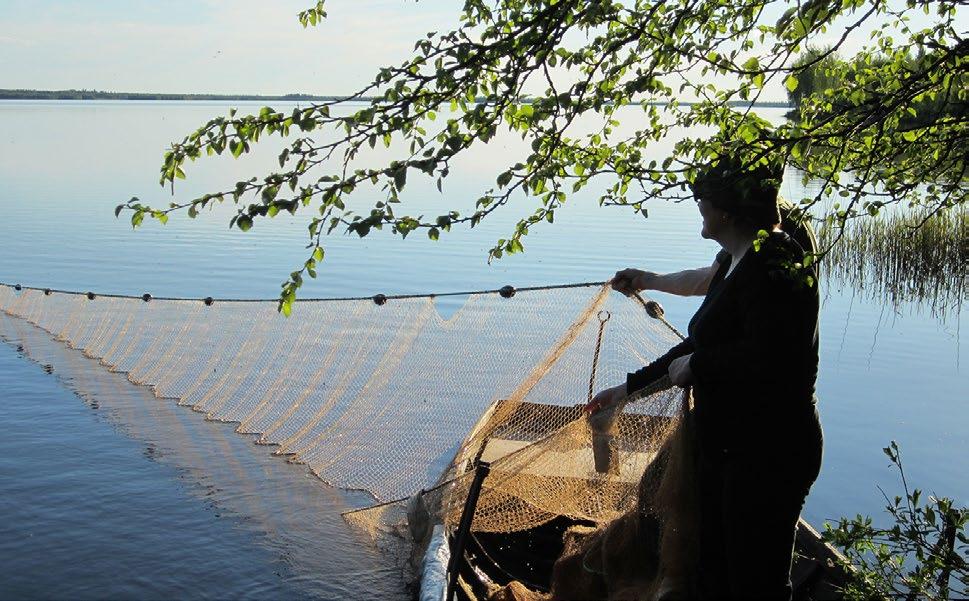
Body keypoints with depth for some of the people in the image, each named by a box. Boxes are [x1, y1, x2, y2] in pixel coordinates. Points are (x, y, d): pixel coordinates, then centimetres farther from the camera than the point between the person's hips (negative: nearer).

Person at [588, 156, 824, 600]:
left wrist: (695, 365, -13)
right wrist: (630, 387, 28)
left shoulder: (774, 260, -17)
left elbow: (766, 358, -29)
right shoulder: (734, 263, 14)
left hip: (767, 452, -10)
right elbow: (703, 344, 23)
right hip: (725, 446, 10)